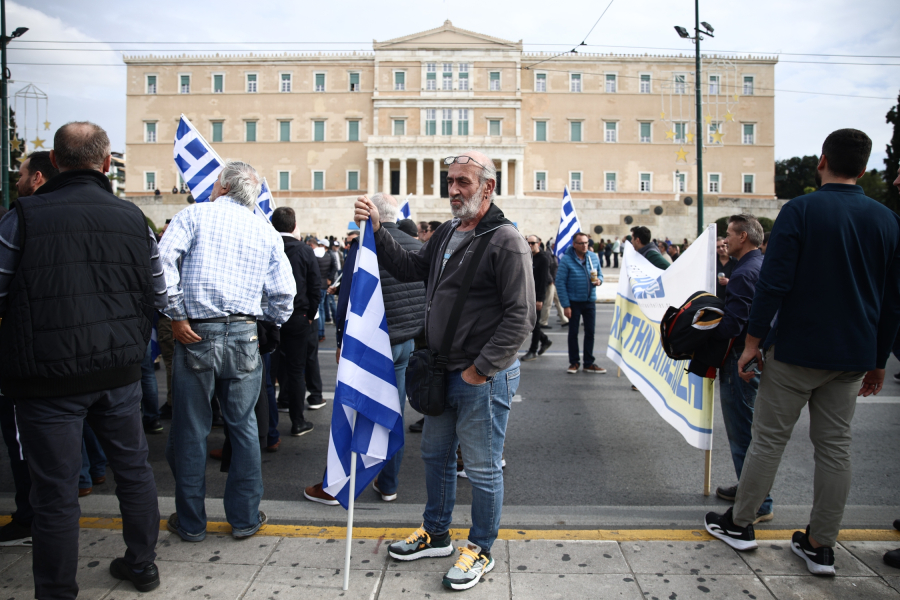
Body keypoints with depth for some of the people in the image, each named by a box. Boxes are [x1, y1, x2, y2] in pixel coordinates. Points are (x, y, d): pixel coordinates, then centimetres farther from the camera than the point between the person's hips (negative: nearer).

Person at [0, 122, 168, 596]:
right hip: (119, 370, 4)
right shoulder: (134, 219, 1)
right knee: (133, 467, 18)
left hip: (48, 376, -3)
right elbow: (158, 297, 8)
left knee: (55, 490, 7)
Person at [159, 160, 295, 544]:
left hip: (195, 335, -2)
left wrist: (175, 315, -8)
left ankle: (190, 522, 22)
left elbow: (163, 260, -11)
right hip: (243, 337, 2)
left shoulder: (195, 215, 4)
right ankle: (244, 518, 22)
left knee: (190, 430, 9)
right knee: (243, 427, 13)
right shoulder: (267, 233, 10)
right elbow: (284, 293, 7)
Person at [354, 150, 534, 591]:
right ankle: (436, 534, 41)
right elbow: (409, 268, 16)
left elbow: (520, 316, -19)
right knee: (435, 454, 21)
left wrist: (481, 368, -18)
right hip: (444, 373, 9)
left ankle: (480, 550, 27)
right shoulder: (447, 234, 11)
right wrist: (376, 232, 3)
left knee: (483, 468, 7)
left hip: (483, 378, -8)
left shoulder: (505, 240, -16)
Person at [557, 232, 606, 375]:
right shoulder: (566, 259, -12)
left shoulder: (594, 257, 3)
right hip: (574, 302, -4)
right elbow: (560, 283, -12)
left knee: (590, 332, 8)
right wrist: (565, 305, -15)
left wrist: (599, 280, -11)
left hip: (590, 301, 4)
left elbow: (600, 273, 15)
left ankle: (589, 363, 19)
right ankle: (574, 362, 20)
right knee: (573, 332, 8)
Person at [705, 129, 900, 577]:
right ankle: (821, 546, 18)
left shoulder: (800, 210, -9)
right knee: (834, 446, 10)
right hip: (853, 356, 4)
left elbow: (774, 283, -15)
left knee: (768, 438, 6)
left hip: (796, 350, -4)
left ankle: (739, 524, 19)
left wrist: (753, 341, -7)